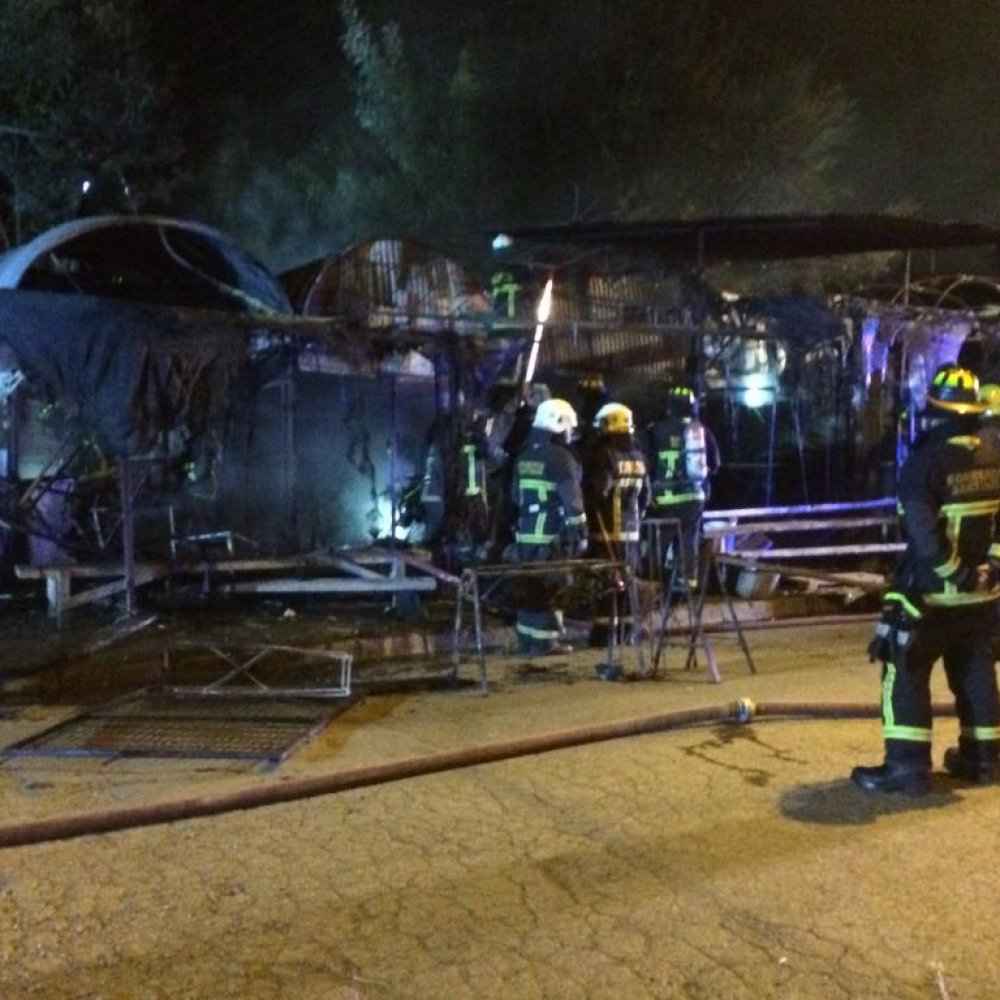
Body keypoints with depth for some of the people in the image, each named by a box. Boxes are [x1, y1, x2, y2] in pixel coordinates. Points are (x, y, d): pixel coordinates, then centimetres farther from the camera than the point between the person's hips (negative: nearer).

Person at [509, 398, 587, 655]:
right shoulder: (561, 458, -11)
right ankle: (545, 641, -1)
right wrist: (580, 533, -9)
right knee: (549, 586, -3)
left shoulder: (524, 456, 14)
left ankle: (526, 637, 18)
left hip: (526, 532, 8)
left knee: (529, 585, 12)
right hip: (553, 534, -7)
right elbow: (572, 500, -13)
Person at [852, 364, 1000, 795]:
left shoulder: (924, 462, -18)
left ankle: (907, 767, 0)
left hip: (933, 591, -7)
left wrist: (955, 574, -14)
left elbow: (924, 535, -24)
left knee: (904, 671, 1)